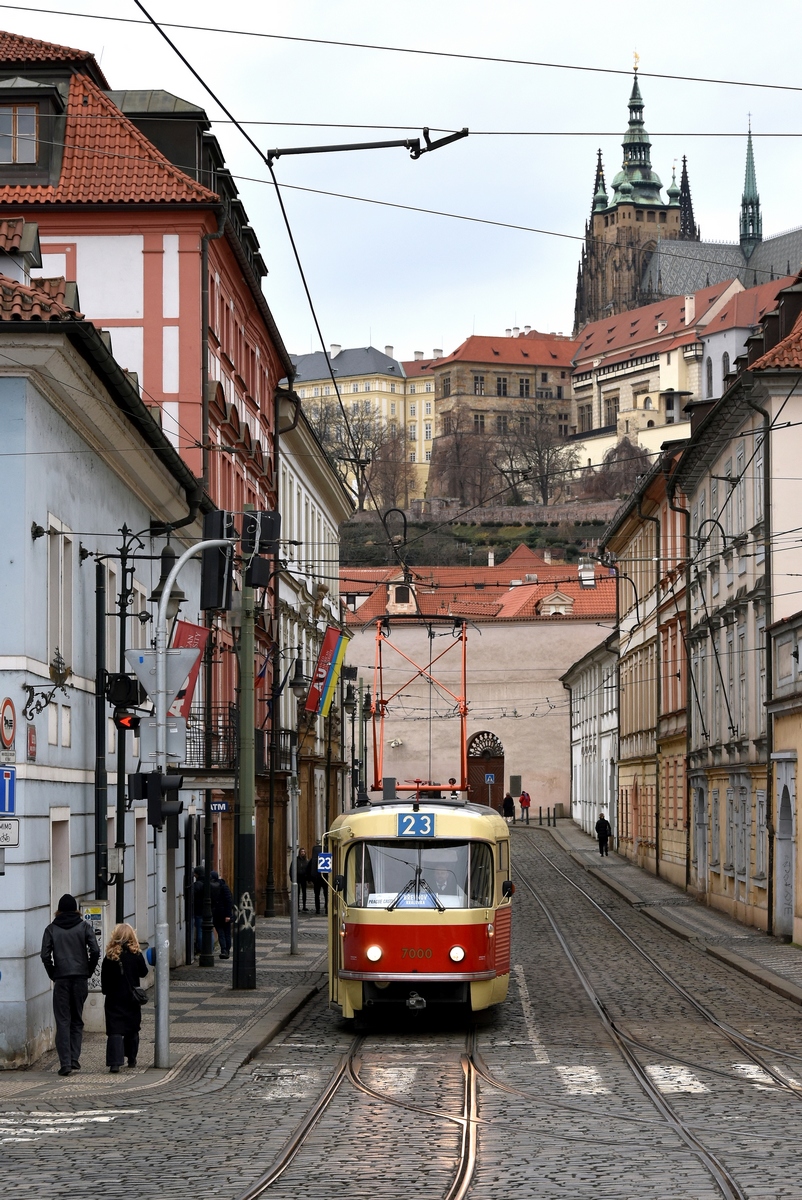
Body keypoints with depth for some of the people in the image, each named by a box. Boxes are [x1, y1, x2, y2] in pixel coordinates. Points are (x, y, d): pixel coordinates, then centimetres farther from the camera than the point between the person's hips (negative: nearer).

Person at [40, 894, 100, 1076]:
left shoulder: (51, 929, 3)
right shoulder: (84, 926, 3)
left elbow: (45, 955, -6)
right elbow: (95, 951, -6)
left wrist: (53, 974, 5)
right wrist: (89, 971, 6)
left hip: (61, 979, -1)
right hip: (80, 978, 1)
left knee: (63, 1021, 1)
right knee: (77, 1020, 13)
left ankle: (65, 1063, -7)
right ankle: (74, 1059, 8)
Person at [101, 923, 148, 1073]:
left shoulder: (110, 957, -10)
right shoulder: (136, 955, -7)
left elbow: (104, 978, -5)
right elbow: (143, 972, 5)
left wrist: (106, 991, 11)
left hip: (114, 999, -2)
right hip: (132, 998, 2)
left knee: (115, 1030, -5)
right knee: (132, 1029, 18)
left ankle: (115, 1062, -18)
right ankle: (131, 1058, 29)